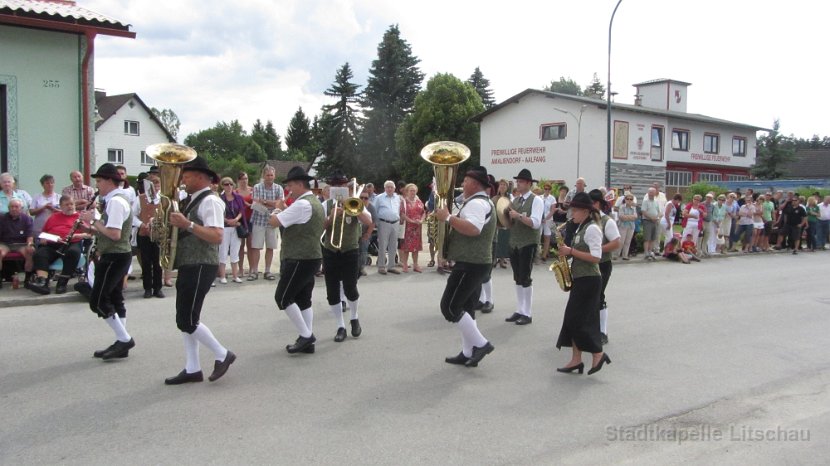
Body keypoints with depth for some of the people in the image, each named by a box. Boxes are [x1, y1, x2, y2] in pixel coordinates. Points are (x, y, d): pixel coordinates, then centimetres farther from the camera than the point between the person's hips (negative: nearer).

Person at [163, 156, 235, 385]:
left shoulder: (210, 201, -14)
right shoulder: (191, 200, 16)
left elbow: (217, 237, -24)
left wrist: (187, 224, -28)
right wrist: (173, 222, 3)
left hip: (200, 267, -10)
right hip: (187, 265, 10)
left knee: (187, 320, -9)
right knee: (185, 319, 9)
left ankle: (222, 355, 6)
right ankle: (192, 369, 16)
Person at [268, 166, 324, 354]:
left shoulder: (302, 204, -19)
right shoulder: (316, 203, 15)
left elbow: (273, 221, -18)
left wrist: (277, 208, 2)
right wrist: (284, 210, 11)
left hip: (300, 259, -10)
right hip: (309, 257, 10)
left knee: (283, 297, -3)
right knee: (303, 300, 12)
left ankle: (306, 335, -1)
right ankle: (307, 341, 13)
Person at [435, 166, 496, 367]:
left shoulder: (476, 203, -16)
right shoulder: (482, 202, 20)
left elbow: (473, 229, -33)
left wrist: (447, 217, -25)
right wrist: (450, 218, 11)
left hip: (470, 264, -11)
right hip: (475, 263, 11)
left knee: (450, 307, -9)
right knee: (465, 308, 13)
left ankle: (480, 344, -6)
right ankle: (468, 353, 16)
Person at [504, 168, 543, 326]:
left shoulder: (536, 200, -9)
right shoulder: (514, 200, 12)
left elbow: (536, 223, -19)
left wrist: (519, 216, -24)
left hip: (528, 244, -7)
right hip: (514, 243, 7)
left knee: (525, 278, -4)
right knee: (517, 278, 11)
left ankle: (527, 314, 5)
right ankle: (519, 311, 20)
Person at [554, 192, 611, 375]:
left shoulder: (592, 229, -15)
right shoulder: (582, 228, 14)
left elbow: (595, 257, -22)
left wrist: (571, 251, -20)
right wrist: (568, 253, 5)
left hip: (589, 280, -10)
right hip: (580, 279, 10)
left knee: (579, 319, -7)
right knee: (572, 319, 8)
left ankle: (598, 355, 6)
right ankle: (576, 360, 12)